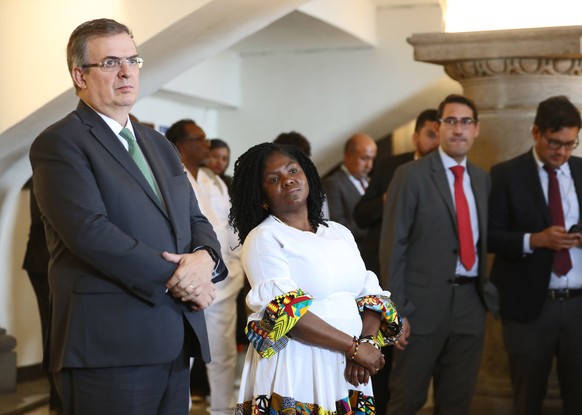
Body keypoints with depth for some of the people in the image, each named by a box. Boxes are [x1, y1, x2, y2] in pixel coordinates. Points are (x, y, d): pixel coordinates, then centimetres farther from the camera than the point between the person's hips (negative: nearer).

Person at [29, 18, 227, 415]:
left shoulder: (160, 146, 20)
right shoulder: (59, 143, -5)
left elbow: (196, 221, 18)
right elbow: (90, 230, -17)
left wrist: (205, 257, -6)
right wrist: (174, 277, -14)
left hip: (177, 339, 7)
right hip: (110, 347, -7)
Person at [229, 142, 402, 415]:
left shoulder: (340, 233, 12)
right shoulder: (263, 238, -6)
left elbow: (370, 294, 8)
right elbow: (286, 312, -16)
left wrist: (368, 342, -11)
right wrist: (354, 346, -17)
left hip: (347, 370, 5)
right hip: (295, 372, -5)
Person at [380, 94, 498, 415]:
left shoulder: (482, 179, 12)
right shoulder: (411, 175, -6)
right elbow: (392, 246, -9)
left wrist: (485, 290, 4)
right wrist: (396, 310, -14)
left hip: (471, 303, 5)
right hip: (424, 304, -5)